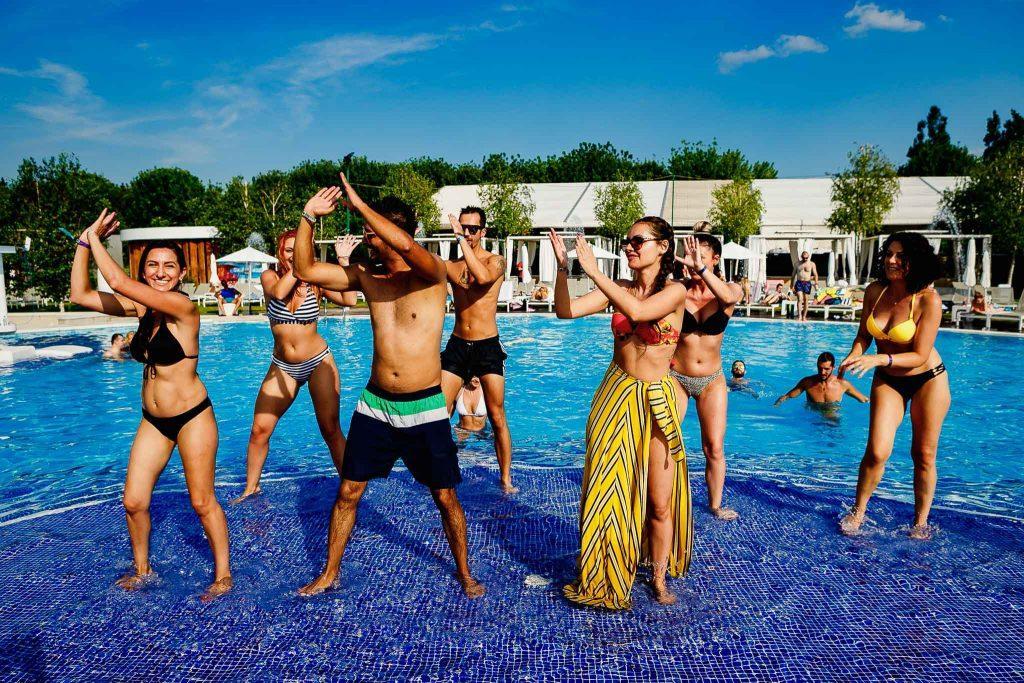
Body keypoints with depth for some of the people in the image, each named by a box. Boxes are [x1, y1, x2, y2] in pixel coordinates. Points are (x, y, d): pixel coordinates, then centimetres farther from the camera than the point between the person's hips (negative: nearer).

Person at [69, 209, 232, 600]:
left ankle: (223, 574, 20)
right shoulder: (142, 307, 3)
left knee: (202, 502, 3)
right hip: (153, 420, 7)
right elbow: (80, 295, 4)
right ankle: (142, 570, 31)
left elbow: (117, 282, -27)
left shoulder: (181, 305, -19)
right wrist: (84, 242, -1)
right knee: (133, 502, 8)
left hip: (192, 417, -7)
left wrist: (95, 239, -13)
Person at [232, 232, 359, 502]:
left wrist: (343, 260, -20)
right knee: (259, 429, 0)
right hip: (282, 366, 2)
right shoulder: (270, 276, -3)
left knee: (331, 430, -1)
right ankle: (251, 487, 20)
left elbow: (349, 300, -23)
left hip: (318, 362, -2)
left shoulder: (316, 281, -6)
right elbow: (279, 292, -27)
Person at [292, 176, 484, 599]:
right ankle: (329, 574, 27)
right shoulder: (367, 277, 4)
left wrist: (359, 205, -23)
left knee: (445, 498, 7)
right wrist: (309, 217, -8)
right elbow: (305, 270, 1)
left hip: (424, 409, -4)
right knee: (348, 492, 8)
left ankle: (464, 573, 28)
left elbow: (406, 247, -32)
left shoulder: (432, 275, -10)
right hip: (374, 405, 4)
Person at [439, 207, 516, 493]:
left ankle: (506, 479, 11)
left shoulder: (495, 261, -1)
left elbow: (483, 277, -25)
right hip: (457, 344, 3)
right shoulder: (452, 265, 10)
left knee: (497, 417, -1)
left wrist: (462, 240, -24)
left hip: (487, 346, -3)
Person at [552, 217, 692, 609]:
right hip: (615, 396, 3)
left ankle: (659, 577, 25)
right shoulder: (616, 289, 3)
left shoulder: (675, 291, -7)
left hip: (656, 400, -3)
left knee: (660, 502, 3)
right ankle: (605, 576, 25)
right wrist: (563, 267, -19)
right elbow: (565, 311, -5)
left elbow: (638, 311, -27)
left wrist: (593, 271, -27)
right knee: (608, 489, 7)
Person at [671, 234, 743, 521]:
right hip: (676, 376, -1)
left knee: (715, 448, 7)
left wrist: (701, 268, -47)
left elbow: (728, 297, -33)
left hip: (711, 380, 1)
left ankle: (715, 504, 25)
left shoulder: (731, 289, -7)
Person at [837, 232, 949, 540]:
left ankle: (921, 521, 26)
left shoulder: (928, 300, -22)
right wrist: (853, 357, -16)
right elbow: (864, 335, 4)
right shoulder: (874, 291, -9)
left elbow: (920, 356, -22)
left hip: (927, 380, -2)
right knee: (876, 451, -7)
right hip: (887, 380, 3)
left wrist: (879, 359, -35)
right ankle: (858, 512, 13)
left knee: (923, 454, 8)